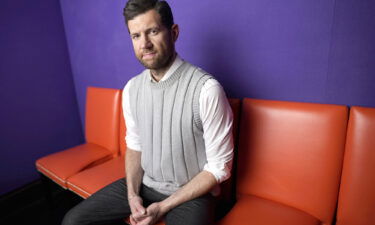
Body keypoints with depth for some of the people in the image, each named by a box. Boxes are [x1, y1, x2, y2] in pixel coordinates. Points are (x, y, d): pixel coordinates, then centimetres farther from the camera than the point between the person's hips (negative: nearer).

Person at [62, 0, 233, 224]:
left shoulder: (207, 89, -22)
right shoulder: (131, 88, -2)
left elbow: (218, 167, -16)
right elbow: (134, 146, 8)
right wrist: (132, 194, -7)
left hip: (192, 194, -4)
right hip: (143, 184, 5)